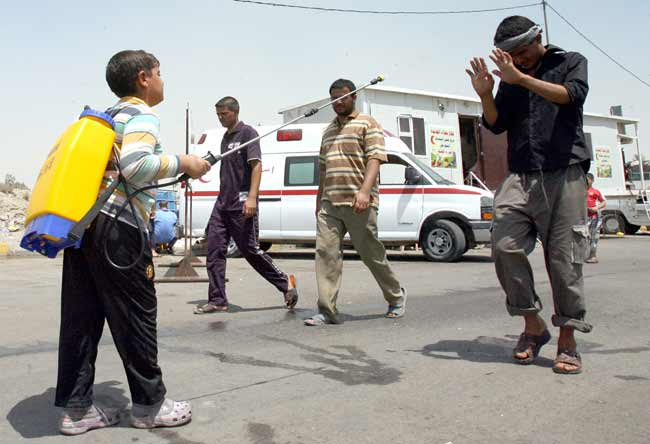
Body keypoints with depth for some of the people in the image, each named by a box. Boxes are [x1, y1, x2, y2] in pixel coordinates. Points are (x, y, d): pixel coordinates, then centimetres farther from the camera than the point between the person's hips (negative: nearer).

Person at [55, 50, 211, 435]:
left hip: (81, 221, 9)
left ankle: (76, 408, 17)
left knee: (82, 317, 9)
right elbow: (136, 164, -21)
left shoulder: (106, 115, 23)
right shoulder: (142, 115, -4)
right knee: (136, 316, 1)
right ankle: (150, 405, 13)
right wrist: (182, 163, -10)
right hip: (117, 226, -8)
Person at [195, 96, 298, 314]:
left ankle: (286, 284, 12)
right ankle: (217, 300, 9)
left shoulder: (247, 133, -5)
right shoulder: (225, 137, 19)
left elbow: (256, 166, -14)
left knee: (250, 250, -4)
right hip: (222, 204, 8)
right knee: (214, 251, 3)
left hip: (241, 205, -8)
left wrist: (252, 197, -24)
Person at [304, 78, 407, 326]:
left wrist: (365, 191, -24)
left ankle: (396, 297, 25)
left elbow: (375, 159, -10)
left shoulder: (367, 124, 3)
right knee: (325, 252, -6)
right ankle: (327, 311, -3)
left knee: (372, 254, 3)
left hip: (358, 203, -6)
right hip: (329, 204, 6)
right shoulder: (328, 131, 23)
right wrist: (319, 201, 23)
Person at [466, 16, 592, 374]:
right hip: (520, 176, 3)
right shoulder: (509, 80, 21)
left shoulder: (570, 62, 13)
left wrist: (521, 78, -15)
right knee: (505, 246, -12)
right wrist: (485, 95, -5)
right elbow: (496, 125, 12)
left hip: (563, 173, -3)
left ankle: (567, 340, 4)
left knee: (564, 256, -5)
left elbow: (572, 95, -8)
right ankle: (533, 326, 3)